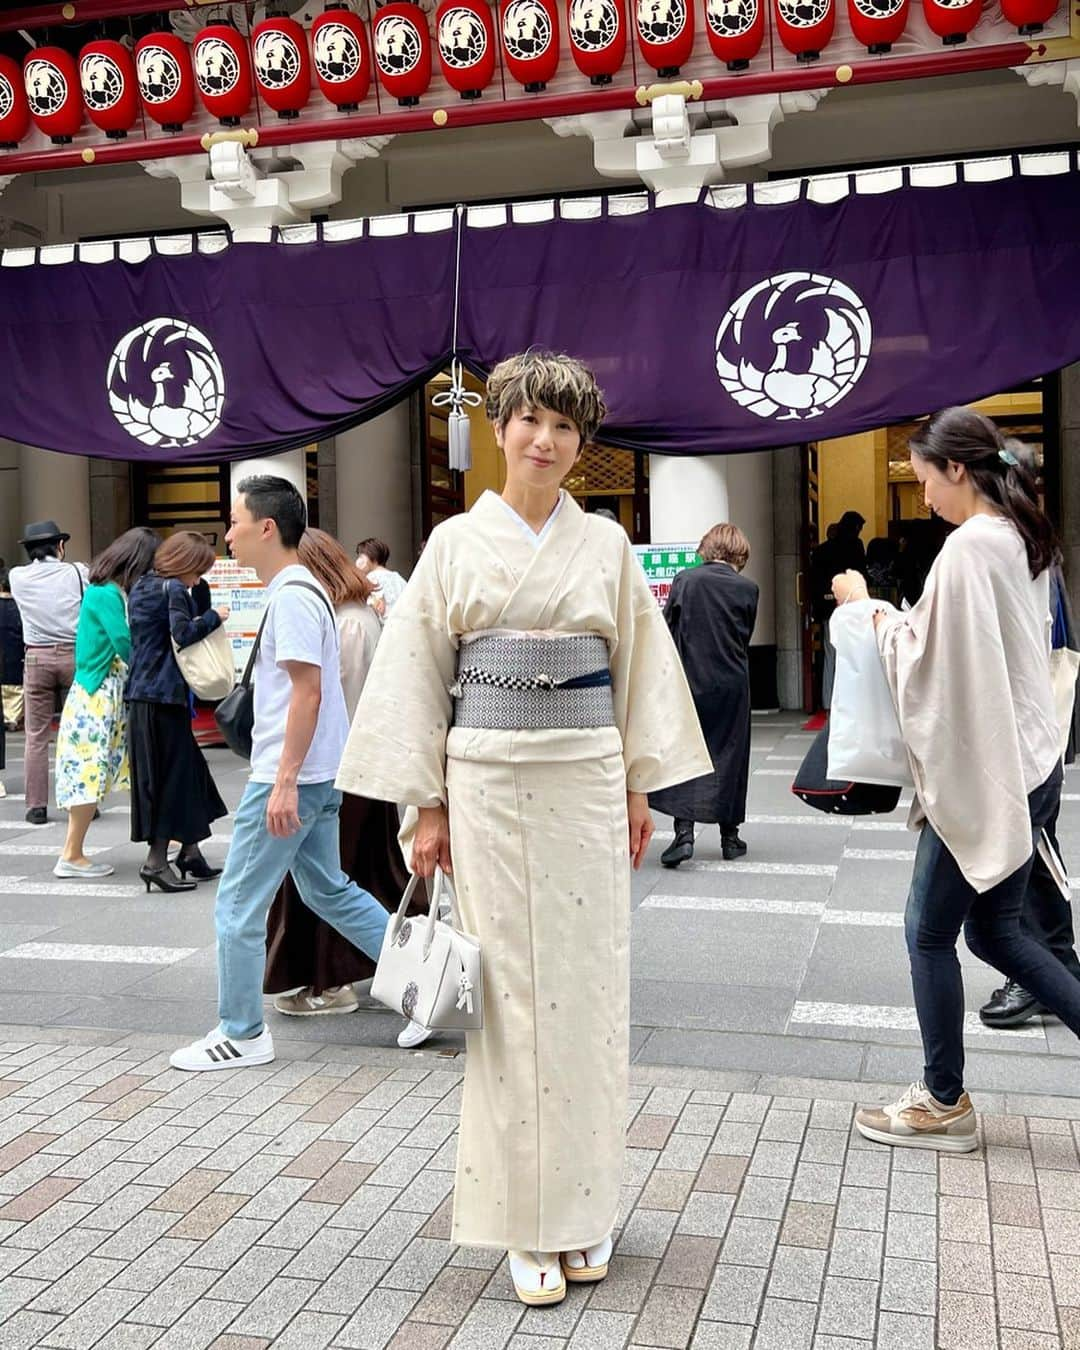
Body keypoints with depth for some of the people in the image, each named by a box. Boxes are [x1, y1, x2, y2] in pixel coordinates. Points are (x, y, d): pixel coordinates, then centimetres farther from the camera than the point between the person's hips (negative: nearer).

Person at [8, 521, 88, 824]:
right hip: (74, 655, -1)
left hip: (37, 657, 1)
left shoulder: (17, 577, 3)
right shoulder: (78, 572, -1)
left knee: (36, 736, 5)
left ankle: (36, 806, 6)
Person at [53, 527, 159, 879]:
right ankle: (72, 857, 3)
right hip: (98, 697, -9)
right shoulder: (106, 594, -16)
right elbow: (128, 647, -19)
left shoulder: (117, 593, 10)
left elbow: (129, 646, 9)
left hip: (118, 697, 9)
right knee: (90, 773, -4)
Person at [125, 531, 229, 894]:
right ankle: (156, 860, -3)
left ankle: (190, 852, 20)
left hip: (140, 692, 9)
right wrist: (214, 617, -6)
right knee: (173, 772, -3)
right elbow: (183, 635, -21)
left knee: (183, 769, 14)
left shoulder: (141, 587, 16)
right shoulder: (174, 589, -10)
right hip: (165, 694, -9)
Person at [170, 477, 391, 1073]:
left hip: (291, 777, -10)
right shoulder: (302, 589, 15)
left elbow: (308, 691, -22)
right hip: (316, 775, 10)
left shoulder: (291, 596, -16)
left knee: (238, 905, 0)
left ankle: (241, 1034, 12)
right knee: (328, 890, 19)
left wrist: (284, 782, -23)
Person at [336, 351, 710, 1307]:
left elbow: (641, 665, 10)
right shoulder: (457, 542, 3)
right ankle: (526, 1223, 15)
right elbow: (418, 674, 2)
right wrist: (427, 805, -2)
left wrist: (641, 787, 6)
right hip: (487, 785, -1)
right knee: (507, 996, 2)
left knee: (587, 988, 5)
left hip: (586, 782, 1)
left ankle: (586, 1209, 21)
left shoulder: (606, 544, 7)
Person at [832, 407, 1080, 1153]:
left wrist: (869, 608, -2)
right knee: (994, 930, 17)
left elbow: (928, 660, -15)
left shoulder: (969, 546, -18)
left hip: (981, 771, -9)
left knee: (930, 932, 5)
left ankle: (944, 1103, 18)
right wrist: (902, 615, 14)